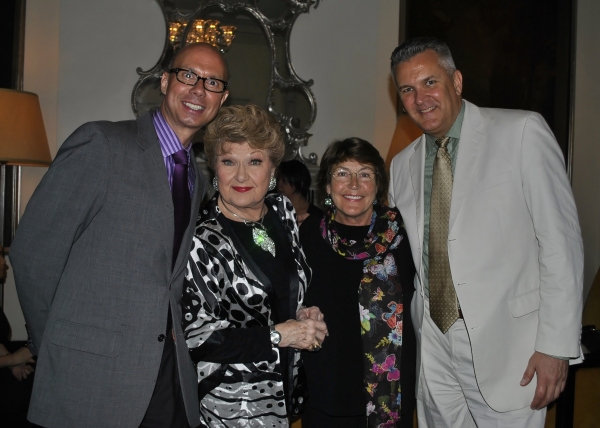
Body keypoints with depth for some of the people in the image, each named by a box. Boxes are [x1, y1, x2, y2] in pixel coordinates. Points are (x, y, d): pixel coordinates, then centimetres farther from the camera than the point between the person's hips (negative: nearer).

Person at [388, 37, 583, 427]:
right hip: (433, 349, 5)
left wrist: (556, 346, -13)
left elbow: (560, 241, -9)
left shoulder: (523, 132, -6)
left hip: (503, 346, -4)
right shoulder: (403, 164, 10)